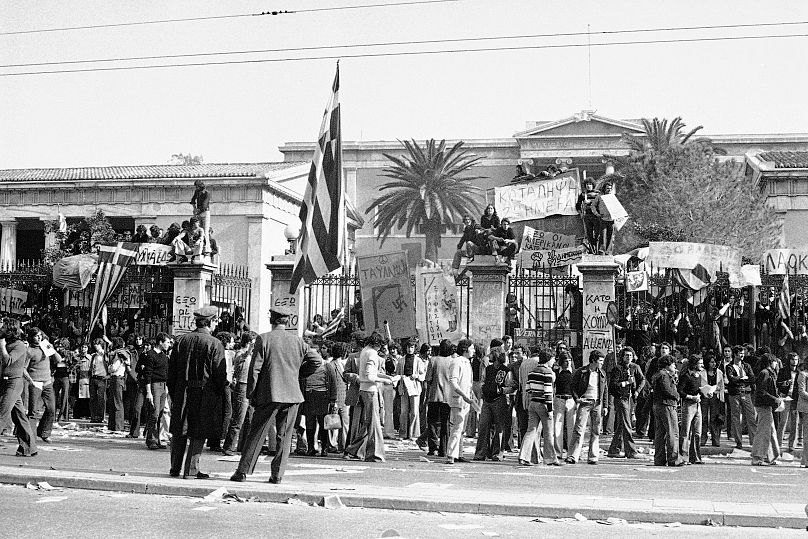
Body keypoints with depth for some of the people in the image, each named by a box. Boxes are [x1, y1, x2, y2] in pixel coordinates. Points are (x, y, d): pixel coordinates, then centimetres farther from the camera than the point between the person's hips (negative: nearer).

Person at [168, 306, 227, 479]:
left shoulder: (181, 340, 4)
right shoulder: (215, 344, -10)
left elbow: (171, 369, 8)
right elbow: (220, 374, -10)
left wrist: (172, 392, 16)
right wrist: (222, 393, 5)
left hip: (182, 393, 5)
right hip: (205, 394, -4)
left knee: (179, 432, 13)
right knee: (198, 434, 2)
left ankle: (175, 468, 20)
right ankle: (191, 469, 1)